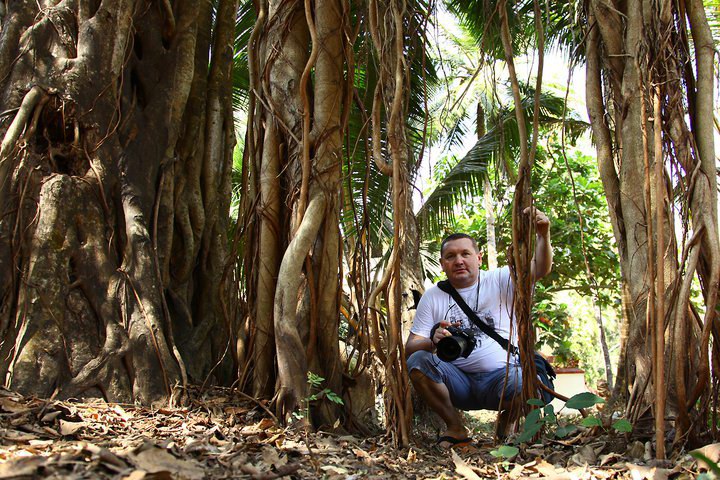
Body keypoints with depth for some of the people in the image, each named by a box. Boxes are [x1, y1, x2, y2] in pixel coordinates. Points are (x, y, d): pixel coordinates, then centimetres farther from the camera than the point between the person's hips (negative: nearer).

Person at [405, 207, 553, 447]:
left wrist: (543, 234, -27)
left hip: (500, 375, -1)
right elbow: (410, 347, 1)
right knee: (417, 361, -26)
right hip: (457, 381, 2)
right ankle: (456, 428, -5)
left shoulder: (499, 281, 4)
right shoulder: (432, 297, 6)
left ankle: (505, 422, 5)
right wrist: (433, 341, -22)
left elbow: (540, 268, -9)